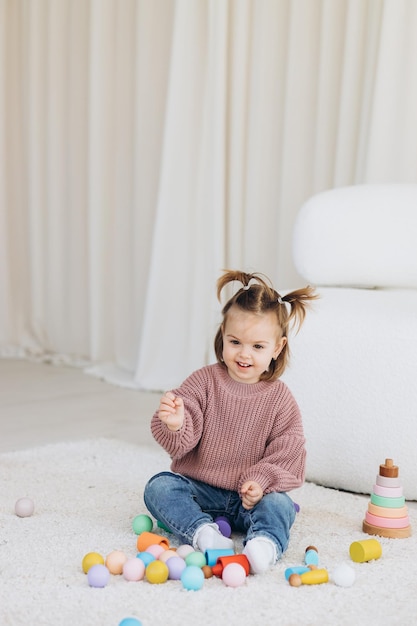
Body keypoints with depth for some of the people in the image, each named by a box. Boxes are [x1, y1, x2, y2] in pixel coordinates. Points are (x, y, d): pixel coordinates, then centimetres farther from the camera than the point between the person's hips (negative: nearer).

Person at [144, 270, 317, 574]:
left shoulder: (280, 398, -3)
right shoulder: (204, 382, -4)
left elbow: (287, 452, -4)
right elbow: (182, 443, -11)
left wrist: (261, 481, -22)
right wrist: (175, 425, -35)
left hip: (250, 495, 0)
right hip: (199, 488, 1)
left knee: (278, 503, -28)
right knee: (159, 486, -23)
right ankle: (203, 531, -40)